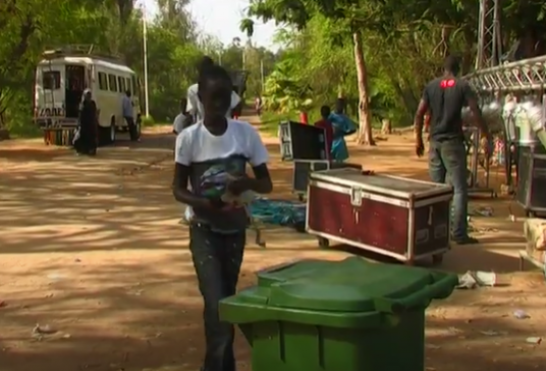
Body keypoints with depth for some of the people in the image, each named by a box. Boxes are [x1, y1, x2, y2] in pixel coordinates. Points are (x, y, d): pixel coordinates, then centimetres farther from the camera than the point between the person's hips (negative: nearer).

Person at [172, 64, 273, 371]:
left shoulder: (246, 133, -6)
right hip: (204, 230, -3)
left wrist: (246, 182, -24)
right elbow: (178, 188, -5)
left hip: (235, 229, 3)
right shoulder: (189, 137, -11)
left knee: (228, 299, 13)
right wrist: (202, 203, -25)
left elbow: (266, 183, -1)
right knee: (216, 303, -12)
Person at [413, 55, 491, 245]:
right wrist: (487, 136, -1)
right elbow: (476, 113, -8)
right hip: (453, 142, -4)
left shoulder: (431, 86, 7)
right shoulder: (462, 86, -3)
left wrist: (418, 140, 12)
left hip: (435, 143, 4)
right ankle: (459, 233, -3)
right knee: (459, 188, 0)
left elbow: (419, 114, 5)